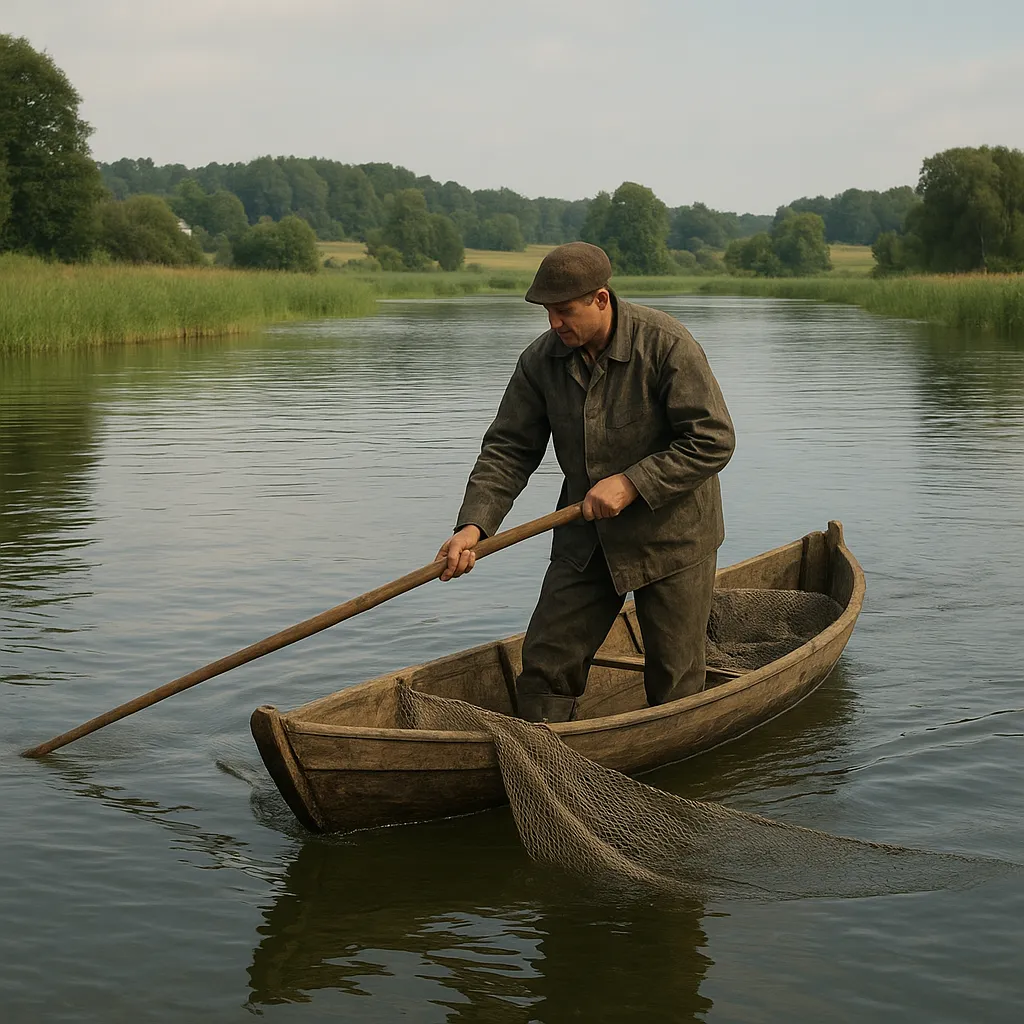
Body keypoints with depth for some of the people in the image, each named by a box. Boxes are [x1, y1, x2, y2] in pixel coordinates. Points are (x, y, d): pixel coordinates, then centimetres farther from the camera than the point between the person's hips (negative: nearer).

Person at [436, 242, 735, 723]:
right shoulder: (541, 359, -5)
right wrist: (474, 524, -16)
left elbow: (713, 440, -19)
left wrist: (632, 483, -24)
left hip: (670, 534, -4)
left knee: (674, 681, 4)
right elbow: (507, 451, -2)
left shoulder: (666, 344, -19)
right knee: (546, 664, 1)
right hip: (585, 538, 4)